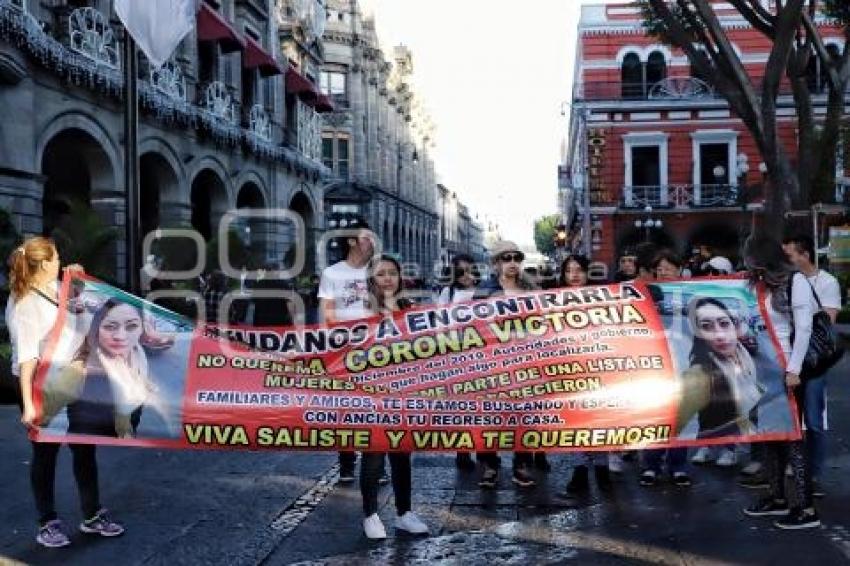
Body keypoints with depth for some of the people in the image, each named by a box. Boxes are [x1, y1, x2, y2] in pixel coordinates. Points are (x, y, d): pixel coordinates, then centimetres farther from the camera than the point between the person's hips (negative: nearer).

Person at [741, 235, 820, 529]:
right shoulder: (765, 286, 12)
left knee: (791, 436, -6)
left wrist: (793, 370, -18)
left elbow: (803, 329, -14)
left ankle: (807, 509, -1)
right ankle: (777, 498, 22)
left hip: (788, 370, -7)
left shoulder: (796, 281, -9)